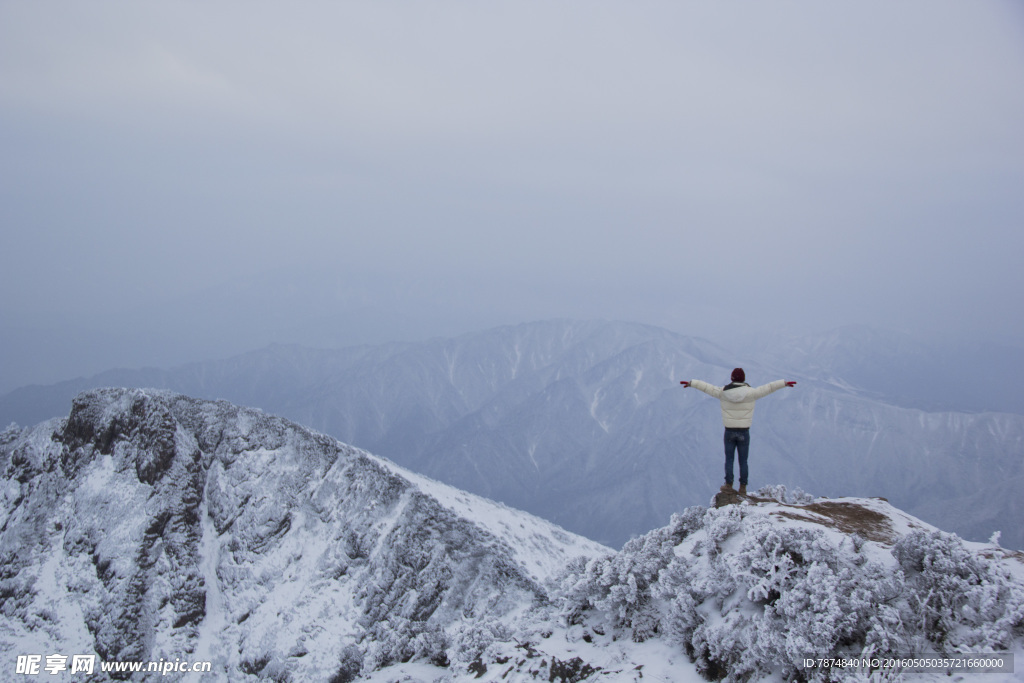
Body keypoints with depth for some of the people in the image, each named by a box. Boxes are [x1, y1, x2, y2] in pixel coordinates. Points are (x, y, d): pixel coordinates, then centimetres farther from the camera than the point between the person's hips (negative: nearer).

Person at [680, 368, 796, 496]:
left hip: (729, 431, 1)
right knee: (743, 461, 7)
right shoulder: (750, 392, -11)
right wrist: (784, 383, 7)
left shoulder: (723, 392, -6)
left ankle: (729, 485, 7)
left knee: (729, 459, 11)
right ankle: (743, 488, 7)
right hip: (744, 432, -1)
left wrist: (691, 383, 18)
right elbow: (768, 388, -3)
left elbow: (707, 387, 5)